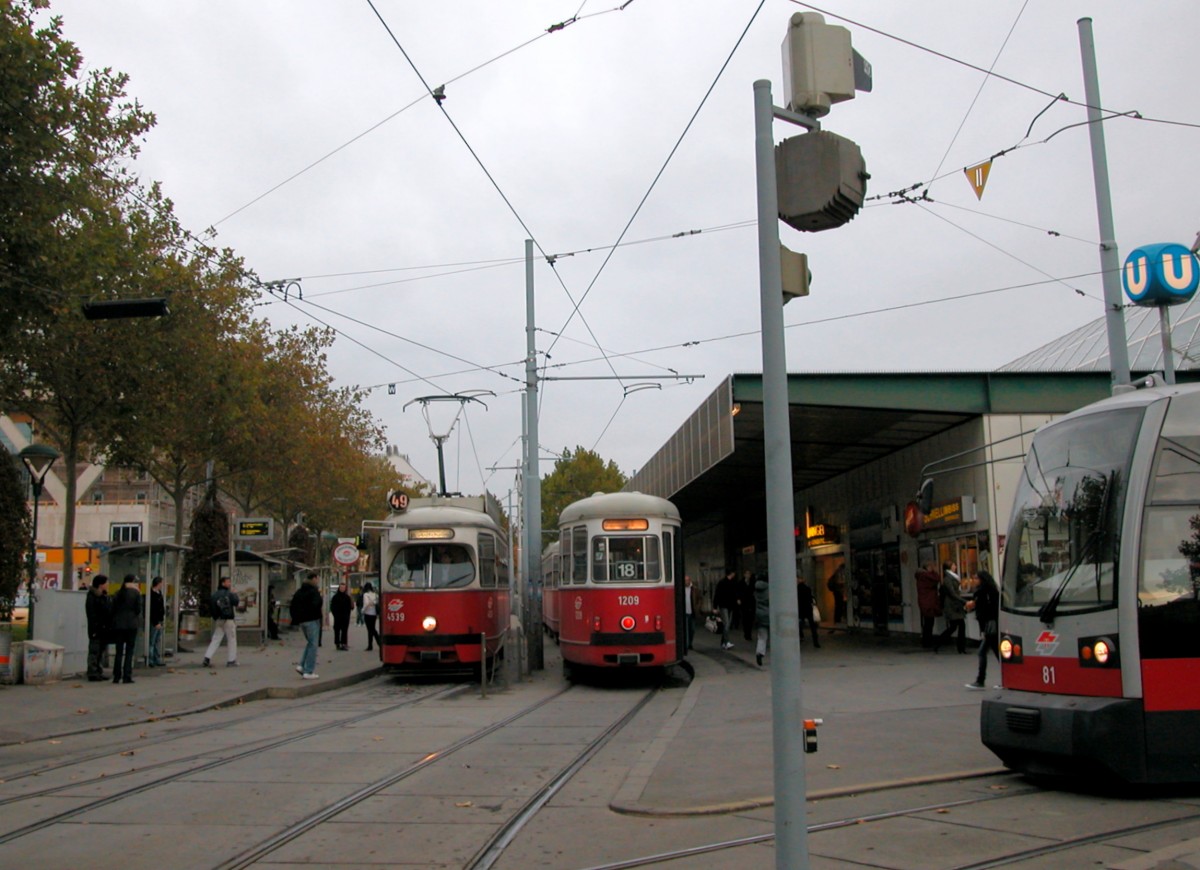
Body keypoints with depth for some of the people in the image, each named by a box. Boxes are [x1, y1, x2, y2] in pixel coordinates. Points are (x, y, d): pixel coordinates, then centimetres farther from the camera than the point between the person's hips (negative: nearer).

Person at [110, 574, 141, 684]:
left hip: (118, 624, 3)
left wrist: (115, 621, 13)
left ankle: (116, 676, 8)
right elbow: (138, 609, -6)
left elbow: (113, 609, 5)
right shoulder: (136, 593, -5)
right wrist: (138, 619, 14)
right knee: (129, 651, 2)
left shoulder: (118, 593, 5)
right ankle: (127, 676, -2)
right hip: (131, 624, -3)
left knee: (119, 651, 9)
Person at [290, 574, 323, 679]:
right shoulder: (314, 591, -14)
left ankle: (301, 666, 11)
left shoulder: (299, 591, 11)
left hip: (301, 620, 8)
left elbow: (293, 606, 13)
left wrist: (295, 619, 15)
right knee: (313, 645, -1)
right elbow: (315, 605, -26)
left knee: (309, 643, 22)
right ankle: (308, 672, -1)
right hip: (312, 620, -8)